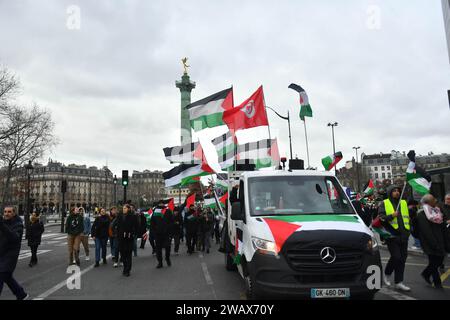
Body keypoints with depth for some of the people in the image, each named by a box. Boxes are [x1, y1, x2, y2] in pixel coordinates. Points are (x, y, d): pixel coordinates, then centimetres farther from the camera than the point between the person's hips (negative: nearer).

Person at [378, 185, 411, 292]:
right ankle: (386, 275, 8)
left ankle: (398, 282, 17)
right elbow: (380, 218, -7)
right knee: (396, 257, -13)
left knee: (402, 258, 6)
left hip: (403, 235, 5)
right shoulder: (384, 204, 1)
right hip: (392, 235, -5)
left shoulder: (404, 203, 16)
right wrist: (391, 216, -21)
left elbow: (408, 217, 24)